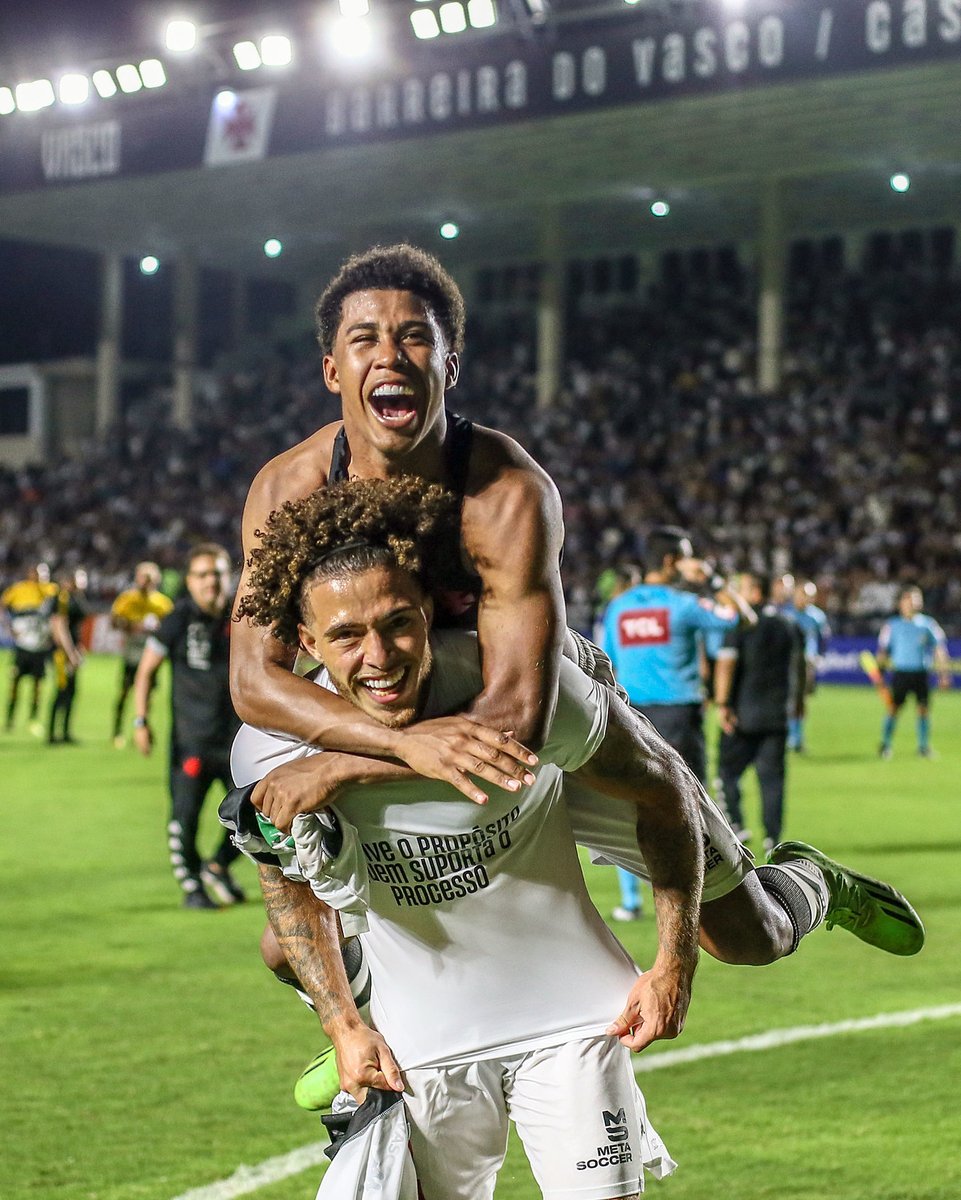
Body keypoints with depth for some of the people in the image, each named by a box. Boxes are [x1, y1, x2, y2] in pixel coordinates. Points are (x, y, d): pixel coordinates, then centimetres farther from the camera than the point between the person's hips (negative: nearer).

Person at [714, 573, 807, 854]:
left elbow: (726, 665, -17)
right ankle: (773, 839, 5)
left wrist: (722, 704, -18)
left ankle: (735, 825, -5)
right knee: (772, 776, 6)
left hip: (742, 715, -5)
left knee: (728, 770, 6)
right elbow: (800, 665, 22)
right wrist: (798, 699, 34)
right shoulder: (790, 625, 10)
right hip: (778, 714, 5)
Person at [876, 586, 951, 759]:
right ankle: (885, 745, 8)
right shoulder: (892, 626, 3)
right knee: (894, 708, -3)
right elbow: (882, 650, 9)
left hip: (921, 673, 1)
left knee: (923, 709, -1)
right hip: (900, 672, -1)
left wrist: (944, 673, -1)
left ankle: (924, 746, 10)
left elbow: (940, 649, 5)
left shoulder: (928, 624, 3)